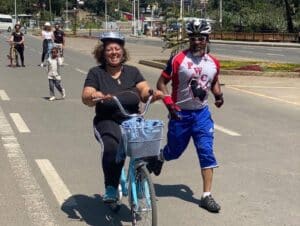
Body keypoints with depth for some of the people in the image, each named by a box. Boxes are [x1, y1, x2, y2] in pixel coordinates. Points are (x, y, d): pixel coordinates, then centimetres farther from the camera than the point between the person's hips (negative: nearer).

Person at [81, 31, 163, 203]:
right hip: (108, 121, -2)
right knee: (112, 147, -32)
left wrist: (153, 94, -23)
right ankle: (111, 189, -14)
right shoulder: (96, 73, 6)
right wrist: (94, 96, -30)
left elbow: (145, 92, 0)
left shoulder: (132, 72, 13)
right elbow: (86, 98, -6)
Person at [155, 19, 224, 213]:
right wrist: (169, 104, -19)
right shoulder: (178, 60, -13)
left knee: (207, 152, -5)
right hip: (180, 114, -2)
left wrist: (218, 94, -3)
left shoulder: (213, 63, 0)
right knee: (175, 151, 13)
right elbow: (161, 83, -6)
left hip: (202, 113, 3)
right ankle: (160, 157, 52)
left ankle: (207, 196, 1)